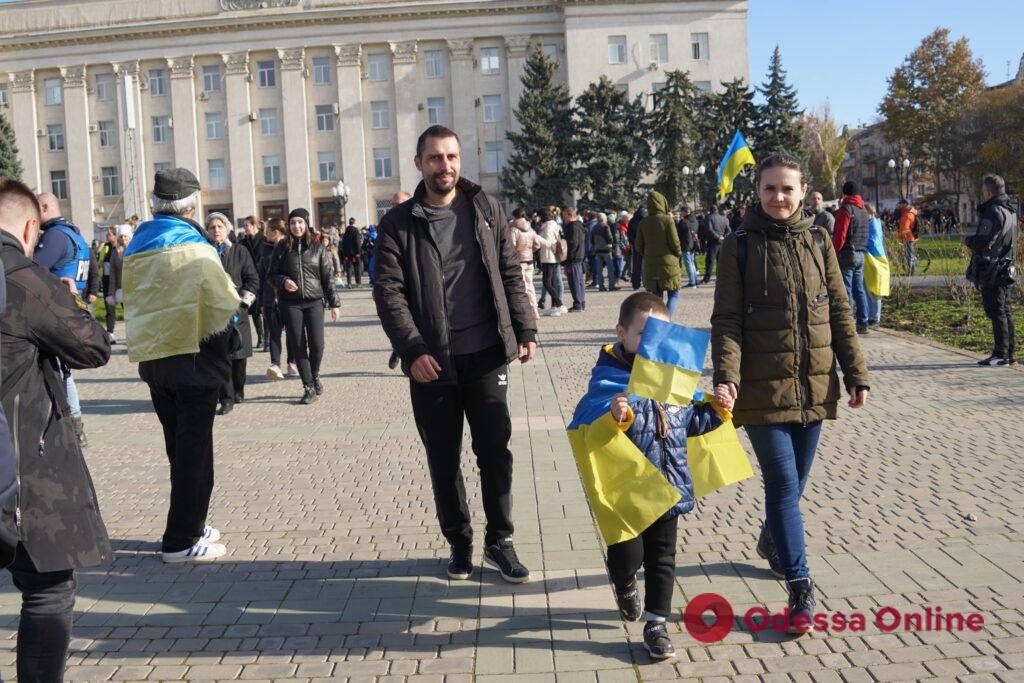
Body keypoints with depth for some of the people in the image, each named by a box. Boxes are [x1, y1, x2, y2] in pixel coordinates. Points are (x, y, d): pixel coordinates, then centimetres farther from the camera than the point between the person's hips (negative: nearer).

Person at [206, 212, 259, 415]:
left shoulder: (240, 252, 6)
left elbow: (253, 279, 5)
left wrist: (242, 302, -4)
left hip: (236, 311, 1)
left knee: (238, 354, 7)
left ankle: (238, 392, 24)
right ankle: (226, 399, -5)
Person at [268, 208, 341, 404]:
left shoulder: (317, 248, 5)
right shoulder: (282, 247, 5)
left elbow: (328, 277, 6)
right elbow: (272, 275, 10)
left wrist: (334, 304, 2)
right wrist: (283, 281, -12)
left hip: (314, 301, 0)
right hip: (290, 303, 0)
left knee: (317, 344, -8)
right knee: (299, 346, 1)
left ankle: (315, 375, 21)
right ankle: (308, 387, 12)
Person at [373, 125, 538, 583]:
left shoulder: (486, 209, 7)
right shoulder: (399, 223, 1)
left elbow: (510, 274, 9)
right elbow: (389, 292, -5)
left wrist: (525, 329, 0)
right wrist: (412, 350, -15)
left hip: (486, 355, 1)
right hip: (431, 360, -1)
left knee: (495, 451, 3)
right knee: (443, 459, 9)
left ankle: (499, 542, 19)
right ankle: (459, 542, 25)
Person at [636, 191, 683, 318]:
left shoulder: (643, 223, 1)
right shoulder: (667, 219, -10)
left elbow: (639, 247, 3)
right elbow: (674, 242, -11)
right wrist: (679, 253, 8)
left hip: (650, 265, 4)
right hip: (668, 263, -4)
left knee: (656, 297, 12)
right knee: (674, 294, 6)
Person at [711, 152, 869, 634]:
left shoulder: (818, 241, 7)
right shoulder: (740, 246, -3)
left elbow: (839, 312, 8)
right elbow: (726, 319, -7)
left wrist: (857, 374, 4)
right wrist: (726, 375, -21)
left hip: (814, 385, 4)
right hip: (763, 386, -4)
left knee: (795, 480, 15)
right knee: (783, 482, -5)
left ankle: (772, 541, 43)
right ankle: (800, 586, 4)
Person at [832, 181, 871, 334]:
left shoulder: (845, 209, -11)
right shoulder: (863, 210, 15)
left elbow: (840, 236, -16)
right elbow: (863, 234, 16)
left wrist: (833, 253, -10)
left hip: (847, 254, -8)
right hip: (861, 254, 8)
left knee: (846, 291, -6)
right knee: (859, 290, 11)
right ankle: (862, 323, 13)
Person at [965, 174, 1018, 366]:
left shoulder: (993, 212, -16)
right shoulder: (1010, 211, 15)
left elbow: (984, 241, -22)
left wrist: (968, 240, -3)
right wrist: (974, 240, 16)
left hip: (992, 272, -10)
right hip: (1007, 269, 10)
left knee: (997, 313, -6)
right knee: (1006, 312, 13)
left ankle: (1001, 354, -4)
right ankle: (1010, 353, 17)